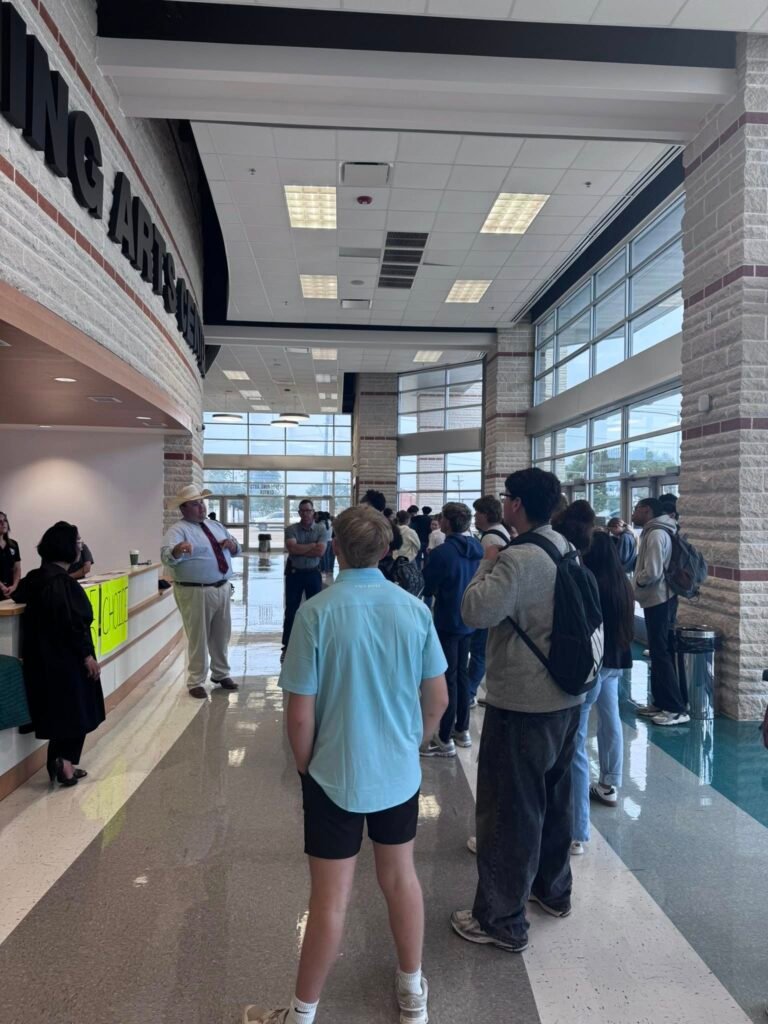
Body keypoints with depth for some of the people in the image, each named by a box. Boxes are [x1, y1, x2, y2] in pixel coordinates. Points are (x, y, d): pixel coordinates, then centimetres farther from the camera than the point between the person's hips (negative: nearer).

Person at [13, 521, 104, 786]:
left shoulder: (36, 577, 6)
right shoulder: (63, 581, -21)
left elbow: (19, 595, 28)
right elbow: (74, 623, -23)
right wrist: (87, 655, -18)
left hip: (42, 656, 9)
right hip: (66, 657, -9)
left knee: (58, 710, 15)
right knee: (76, 710, 4)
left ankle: (59, 762, 21)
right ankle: (65, 760, -2)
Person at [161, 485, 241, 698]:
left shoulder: (216, 526, 13)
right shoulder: (178, 530, -10)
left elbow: (237, 549, 18)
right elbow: (166, 555, -27)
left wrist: (232, 544, -5)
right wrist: (177, 550, -50)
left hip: (222, 589, 7)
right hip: (196, 592, -7)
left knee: (222, 635, 19)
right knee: (198, 639, 2)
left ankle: (221, 673, 37)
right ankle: (196, 682, 17)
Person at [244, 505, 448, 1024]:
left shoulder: (317, 612, -19)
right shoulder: (415, 609, -9)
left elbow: (300, 713, -16)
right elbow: (438, 699, -1)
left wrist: (305, 766, 2)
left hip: (336, 775, -3)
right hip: (399, 771, 3)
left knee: (331, 898, 11)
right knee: (401, 877, 22)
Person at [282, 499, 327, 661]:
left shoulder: (321, 530, -3)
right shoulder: (291, 529, -3)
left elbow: (320, 551, -16)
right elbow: (291, 548, -19)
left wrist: (299, 550, -14)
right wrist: (312, 545, -15)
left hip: (313, 573, 0)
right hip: (294, 573, 0)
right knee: (291, 611, 5)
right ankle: (287, 647, 14)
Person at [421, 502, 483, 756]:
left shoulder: (442, 552, -20)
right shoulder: (478, 548, 1)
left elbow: (426, 588, -13)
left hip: (447, 622, -7)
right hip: (469, 621, 7)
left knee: (447, 678, 0)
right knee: (462, 674, 18)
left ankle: (445, 740, 7)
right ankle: (462, 729, 28)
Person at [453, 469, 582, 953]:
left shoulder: (517, 558, -23)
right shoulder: (568, 551, 5)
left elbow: (476, 611, -28)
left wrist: (487, 564, -13)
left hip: (522, 703, -9)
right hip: (567, 696, 9)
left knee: (511, 809, 4)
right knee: (555, 798, 24)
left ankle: (502, 921, 17)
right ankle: (553, 889, 42)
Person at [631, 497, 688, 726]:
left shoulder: (656, 534, -18)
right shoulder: (654, 532, 13)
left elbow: (652, 573, -26)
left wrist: (636, 583, -8)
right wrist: (640, 583, 2)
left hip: (658, 601, -10)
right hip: (658, 600, 10)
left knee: (661, 653, -6)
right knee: (659, 652, 14)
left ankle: (677, 709, -2)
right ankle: (660, 702, 23)